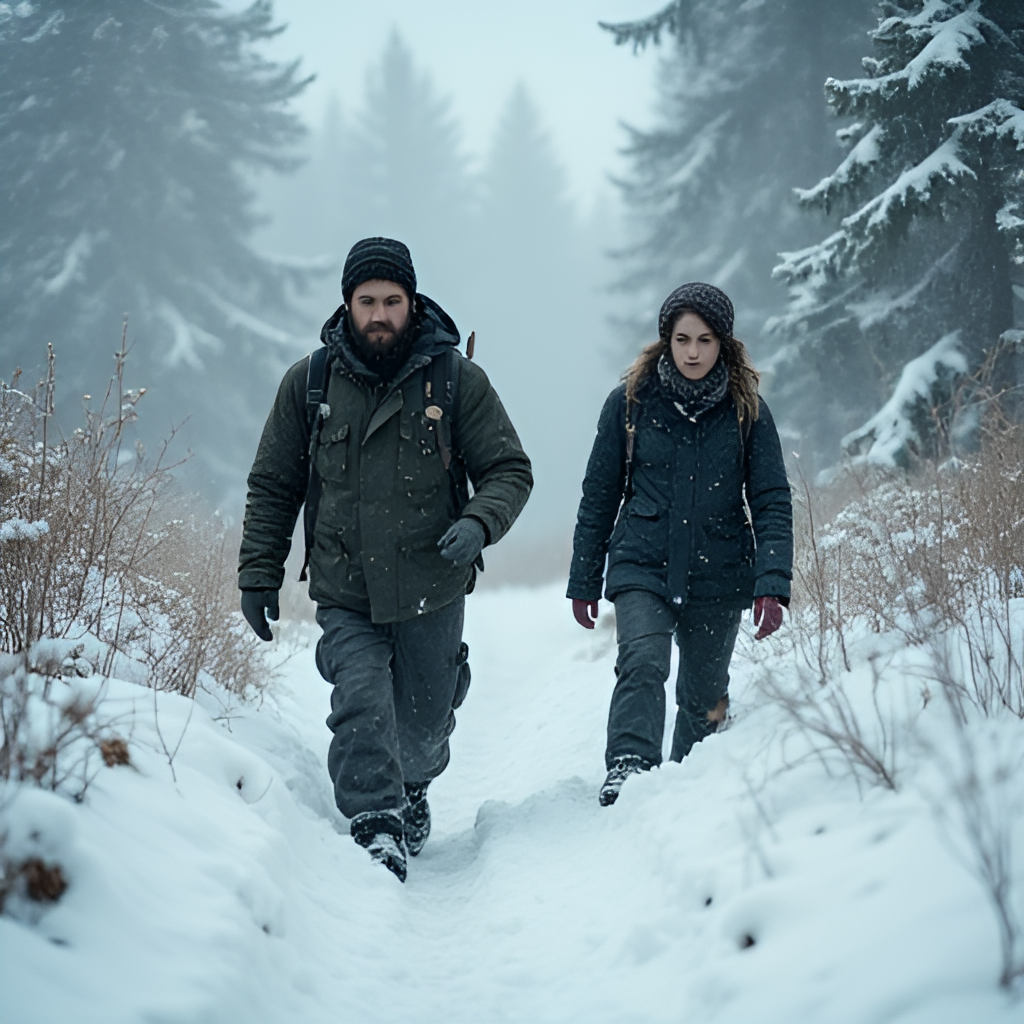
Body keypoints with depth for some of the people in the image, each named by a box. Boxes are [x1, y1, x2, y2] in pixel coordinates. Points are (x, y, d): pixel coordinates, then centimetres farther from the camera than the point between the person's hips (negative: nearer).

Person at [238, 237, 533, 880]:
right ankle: (376, 830, -11)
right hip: (345, 596, 0)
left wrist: (478, 522, -20)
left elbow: (510, 470, 0)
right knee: (362, 705, -20)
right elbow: (273, 485, 9)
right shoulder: (309, 382, 0)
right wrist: (259, 573, 4)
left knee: (422, 725, 14)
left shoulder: (456, 380, -3)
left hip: (431, 592, 0)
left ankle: (413, 789, 45)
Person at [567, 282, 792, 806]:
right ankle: (627, 773, -30)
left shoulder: (748, 411, 1)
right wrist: (584, 581, 8)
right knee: (642, 664, -25)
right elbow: (599, 496, 7)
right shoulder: (630, 403, 1)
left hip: (719, 577, 1)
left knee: (704, 694, 11)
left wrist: (773, 584, -15)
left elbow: (772, 502, -2)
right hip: (642, 568, -1)